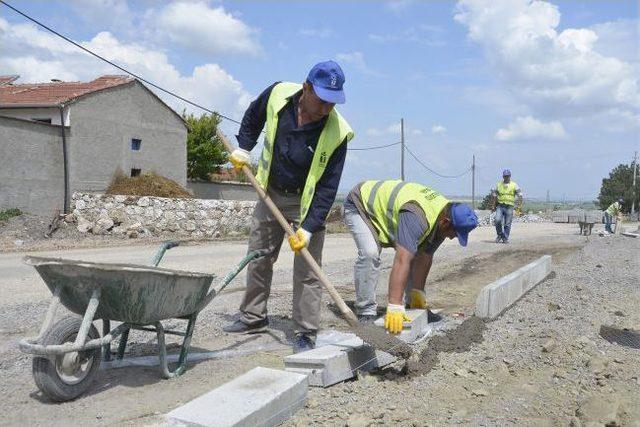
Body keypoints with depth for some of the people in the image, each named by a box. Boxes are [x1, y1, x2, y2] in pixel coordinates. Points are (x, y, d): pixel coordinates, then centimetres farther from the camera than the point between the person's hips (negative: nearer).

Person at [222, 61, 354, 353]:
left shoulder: (336, 132, -27)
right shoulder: (278, 95, -18)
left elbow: (327, 188, -23)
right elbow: (253, 118, 7)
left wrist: (309, 227, -28)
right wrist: (243, 148, 0)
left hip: (306, 202, -4)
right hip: (270, 193, 4)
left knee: (307, 271, -5)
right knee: (258, 259, 14)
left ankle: (306, 334, 8)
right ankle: (253, 317, 32)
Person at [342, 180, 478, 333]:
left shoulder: (444, 214, -13)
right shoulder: (417, 217, -41)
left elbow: (425, 257, -9)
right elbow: (401, 261, -48)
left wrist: (418, 293, -10)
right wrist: (394, 308, -52)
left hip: (385, 207, 8)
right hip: (360, 205, -8)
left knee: (414, 253, 2)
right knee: (370, 254, -29)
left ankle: (412, 305, 17)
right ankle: (366, 313, -16)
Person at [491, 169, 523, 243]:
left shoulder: (514, 185, 5)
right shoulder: (498, 184, 11)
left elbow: (520, 195, 0)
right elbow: (494, 196, 16)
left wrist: (519, 205, -12)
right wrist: (493, 206, 11)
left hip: (509, 207, -1)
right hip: (500, 206, 1)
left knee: (507, 224, 1)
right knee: (497, 220, -16)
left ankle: (505, 238, 12)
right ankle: (500, 234, 6)